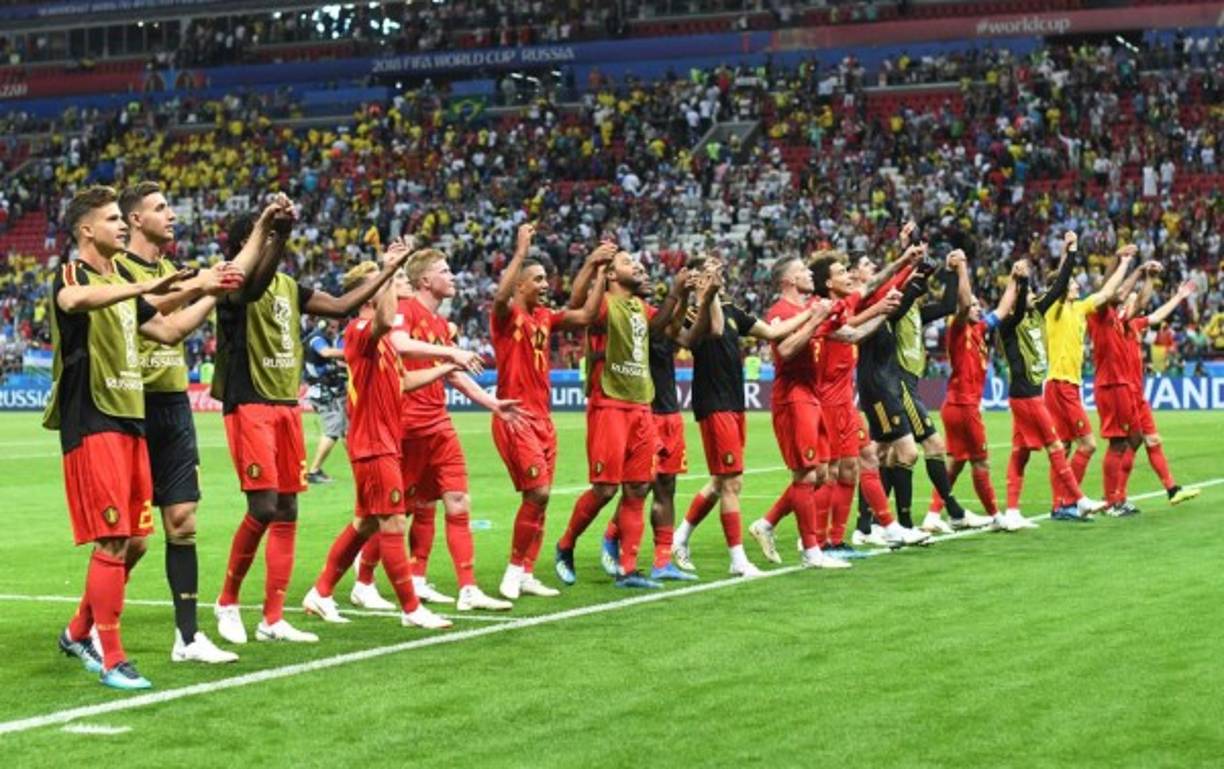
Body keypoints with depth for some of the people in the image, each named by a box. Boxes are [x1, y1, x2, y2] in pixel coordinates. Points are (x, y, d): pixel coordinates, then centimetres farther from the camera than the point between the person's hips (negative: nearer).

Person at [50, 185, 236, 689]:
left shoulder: (122, 284, 18)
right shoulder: (74, 275, -8)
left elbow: (169, 331, 24)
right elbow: (74, 300, -34)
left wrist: (210, 296, 16)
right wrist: (147, 287, -42)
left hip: (129, 422, 9)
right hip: (92, 425, -9)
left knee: (134, 540, 11)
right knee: (113, 542, -9)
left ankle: (80, 632, 27)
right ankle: (110, 660, -3)